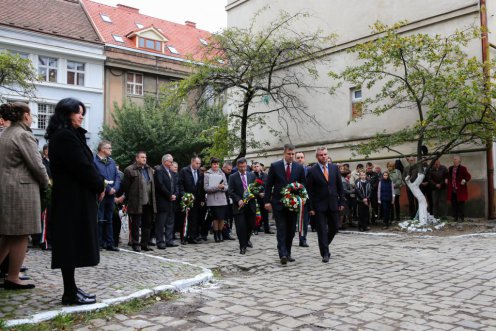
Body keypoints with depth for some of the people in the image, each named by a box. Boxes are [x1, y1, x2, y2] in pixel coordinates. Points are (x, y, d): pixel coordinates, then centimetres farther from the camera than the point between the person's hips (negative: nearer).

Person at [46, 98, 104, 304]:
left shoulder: (68, 135, 16)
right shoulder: (66, 136, -15)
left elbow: (82, 164, 12)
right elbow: (82, 166, -19)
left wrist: (97, 184, 1)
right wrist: (100, 186, -6)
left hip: (70, 196, 10)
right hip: (73, 198, -10)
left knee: (70, 244, 12)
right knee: (71, 244, -4)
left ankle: (71, 289, 20)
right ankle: (70, 294, 4)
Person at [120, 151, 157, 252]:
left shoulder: (149, 169, 15)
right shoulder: (130, 170, -5)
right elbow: (125, 186, -4)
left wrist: (152, 199, 13)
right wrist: (129, 198, -2)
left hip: (148, 202, 6)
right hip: (136, 203, -6)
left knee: (147, 224, 10)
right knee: (135, 224, 3)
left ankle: (145, 244, 19)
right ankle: (136, 244, 12)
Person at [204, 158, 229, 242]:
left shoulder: (222, 173, 11)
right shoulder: (207, 174, -1)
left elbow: (227, 187, 10)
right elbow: (206, 188, -9)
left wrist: (223, 187, -13)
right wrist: (217, 187, -18)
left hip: (222, 199, 4)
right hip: (213, 200, -3)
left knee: (222, 218, 4)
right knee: (216, 218, -2)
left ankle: (220, 234, 19)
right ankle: (216, 235, 12)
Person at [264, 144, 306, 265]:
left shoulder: (299, 168, 5)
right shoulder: (275, 166, -1)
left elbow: (303, 184, 11)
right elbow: (268, 185, 0)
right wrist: (267, 201, -5)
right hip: (278, 203, -3)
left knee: (291, 230, 8)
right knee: (281, 229, -8)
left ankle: (288, 253, 20)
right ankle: (283, 255, -11)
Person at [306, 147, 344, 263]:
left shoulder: (334, 168, 6)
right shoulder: (312, 171, -5)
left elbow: (340, 186, 9)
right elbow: (309, 191, -5)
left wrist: (342, 201, 3)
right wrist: (311, 207, -9)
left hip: (333, 204, 4)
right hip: (319, 205, -4)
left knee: (335, 228, 10)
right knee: (322, 230, -1)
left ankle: (324, 245, 35)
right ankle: (325, 254, 6)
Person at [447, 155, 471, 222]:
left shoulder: (463, 168, -5)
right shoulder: (450, 168, 13)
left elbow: (468, 176, -6)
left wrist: (465, 180, -24)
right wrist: (447, 179, 9)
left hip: (460, 190, -5)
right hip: (452, 190, 5)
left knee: (461, 204, 0)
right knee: (454, 204, 7)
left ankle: (462, 218, 7)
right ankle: (455, 217, 15)